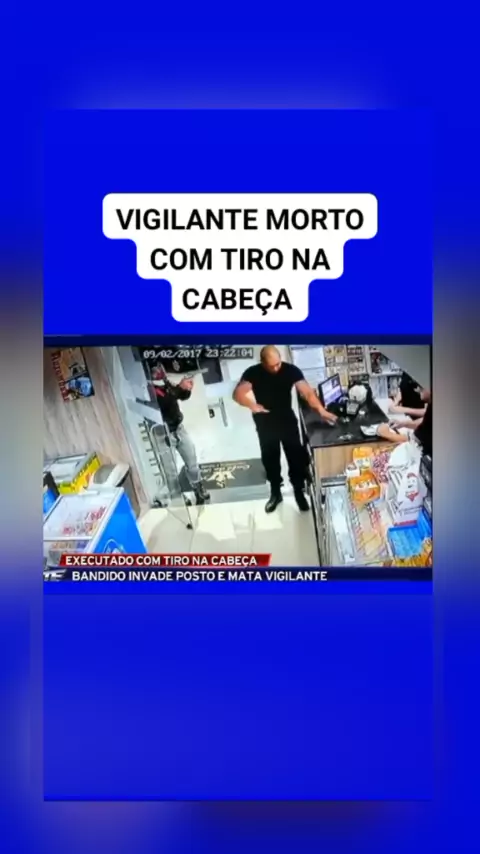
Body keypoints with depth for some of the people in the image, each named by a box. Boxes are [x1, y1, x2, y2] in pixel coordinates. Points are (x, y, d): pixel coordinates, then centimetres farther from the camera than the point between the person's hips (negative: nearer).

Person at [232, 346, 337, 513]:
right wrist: (252, 406, -37)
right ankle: (276, 492, 29)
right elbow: (238, 394, -20)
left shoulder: (291, 370, -16)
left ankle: (299, 491, 21)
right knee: (270, 458, 11)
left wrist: (321, 410, -36)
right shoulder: (253, 373, -15)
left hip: (288, 420, 0)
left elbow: (307, 392, -23)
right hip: (265, 424, 1)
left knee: (296, 456, 3)